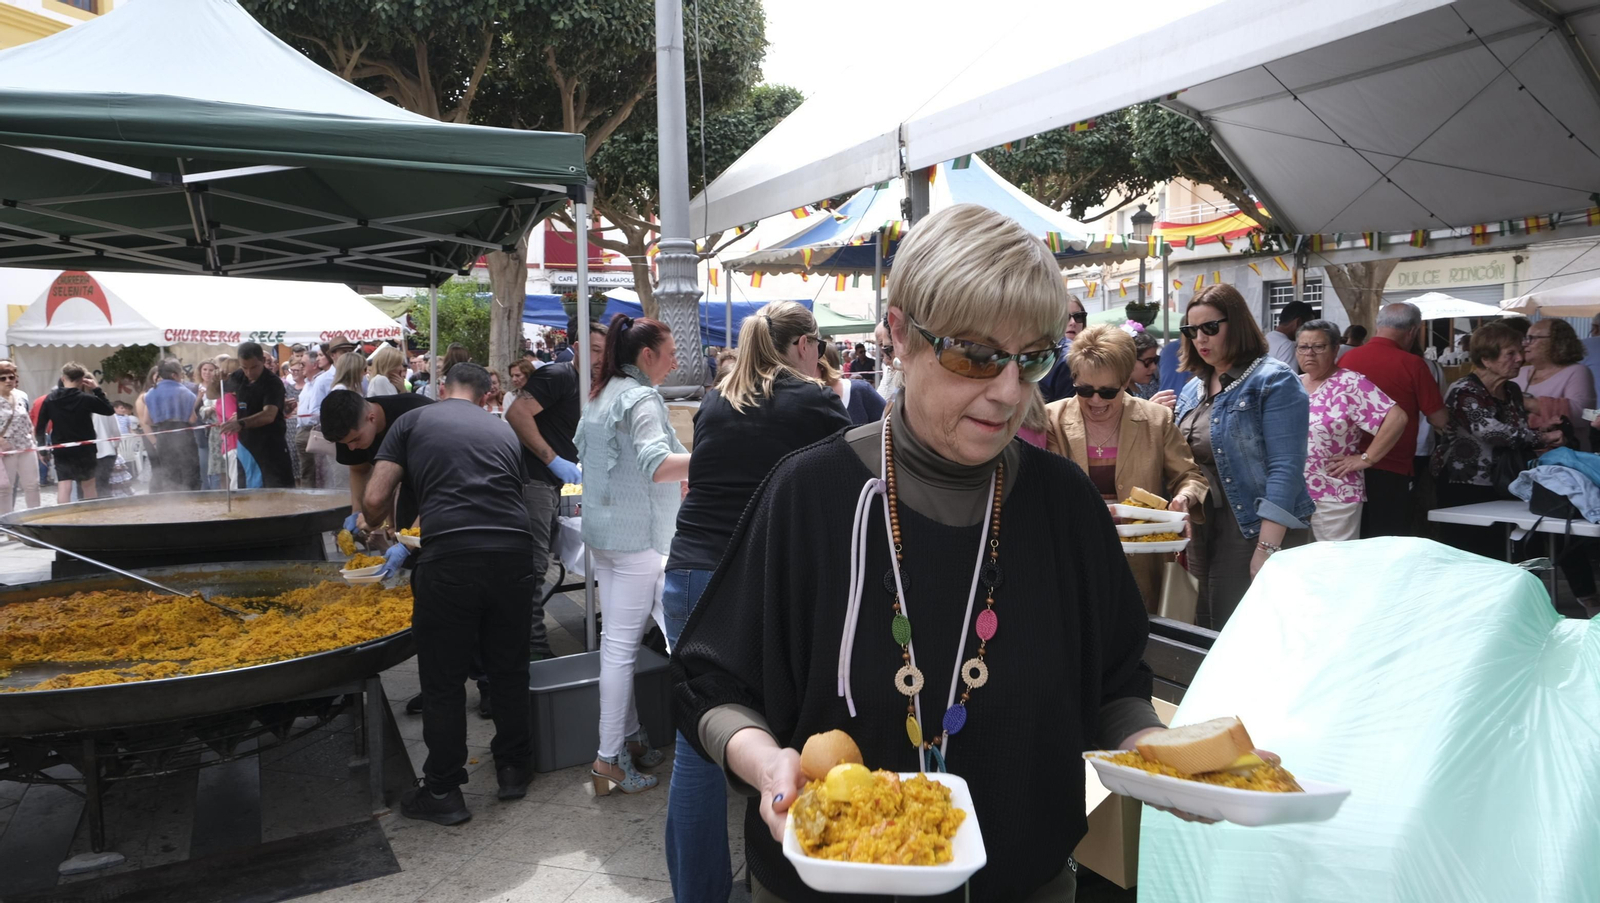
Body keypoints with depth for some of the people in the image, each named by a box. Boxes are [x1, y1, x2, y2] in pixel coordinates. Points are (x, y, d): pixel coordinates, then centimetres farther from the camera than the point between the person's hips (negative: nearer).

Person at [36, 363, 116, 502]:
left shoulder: (50, 399, -1)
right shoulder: (86, 399, -11)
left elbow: (40, 428, 1)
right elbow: (110, 410, 1)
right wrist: (97, 389, 2)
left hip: (61, 451, 2)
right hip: (84, 450, -2)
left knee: (63, 488, -1)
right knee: (88, 486, 13)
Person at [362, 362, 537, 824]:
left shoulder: (412, 421, 12)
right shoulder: (503, 429, 21)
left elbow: (375, 500, 4)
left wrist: (380, 529, 29)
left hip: (449, 558, -3)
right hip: (512, 554, 3)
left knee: (444, 679, 10)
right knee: (509, 668, 19)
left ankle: (443, 791, 21)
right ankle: (513, 768, 34)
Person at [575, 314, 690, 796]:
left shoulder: (600, 396, 14)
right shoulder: (641, 399, -15)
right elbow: (658, 464, -29)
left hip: (602, 531, 9)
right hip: (637, 535, -9)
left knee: (617, 637, 14)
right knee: (623, 644, -5)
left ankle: (629, 736, 24)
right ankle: (610, 759, 0)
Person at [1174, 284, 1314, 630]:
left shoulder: (1274, 381, -10)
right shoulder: (1193, 390, 12)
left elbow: (1285, 470, -17)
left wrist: (1268, 549, -23)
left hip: (1254, 529, -7)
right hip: (1200, 532, 7)